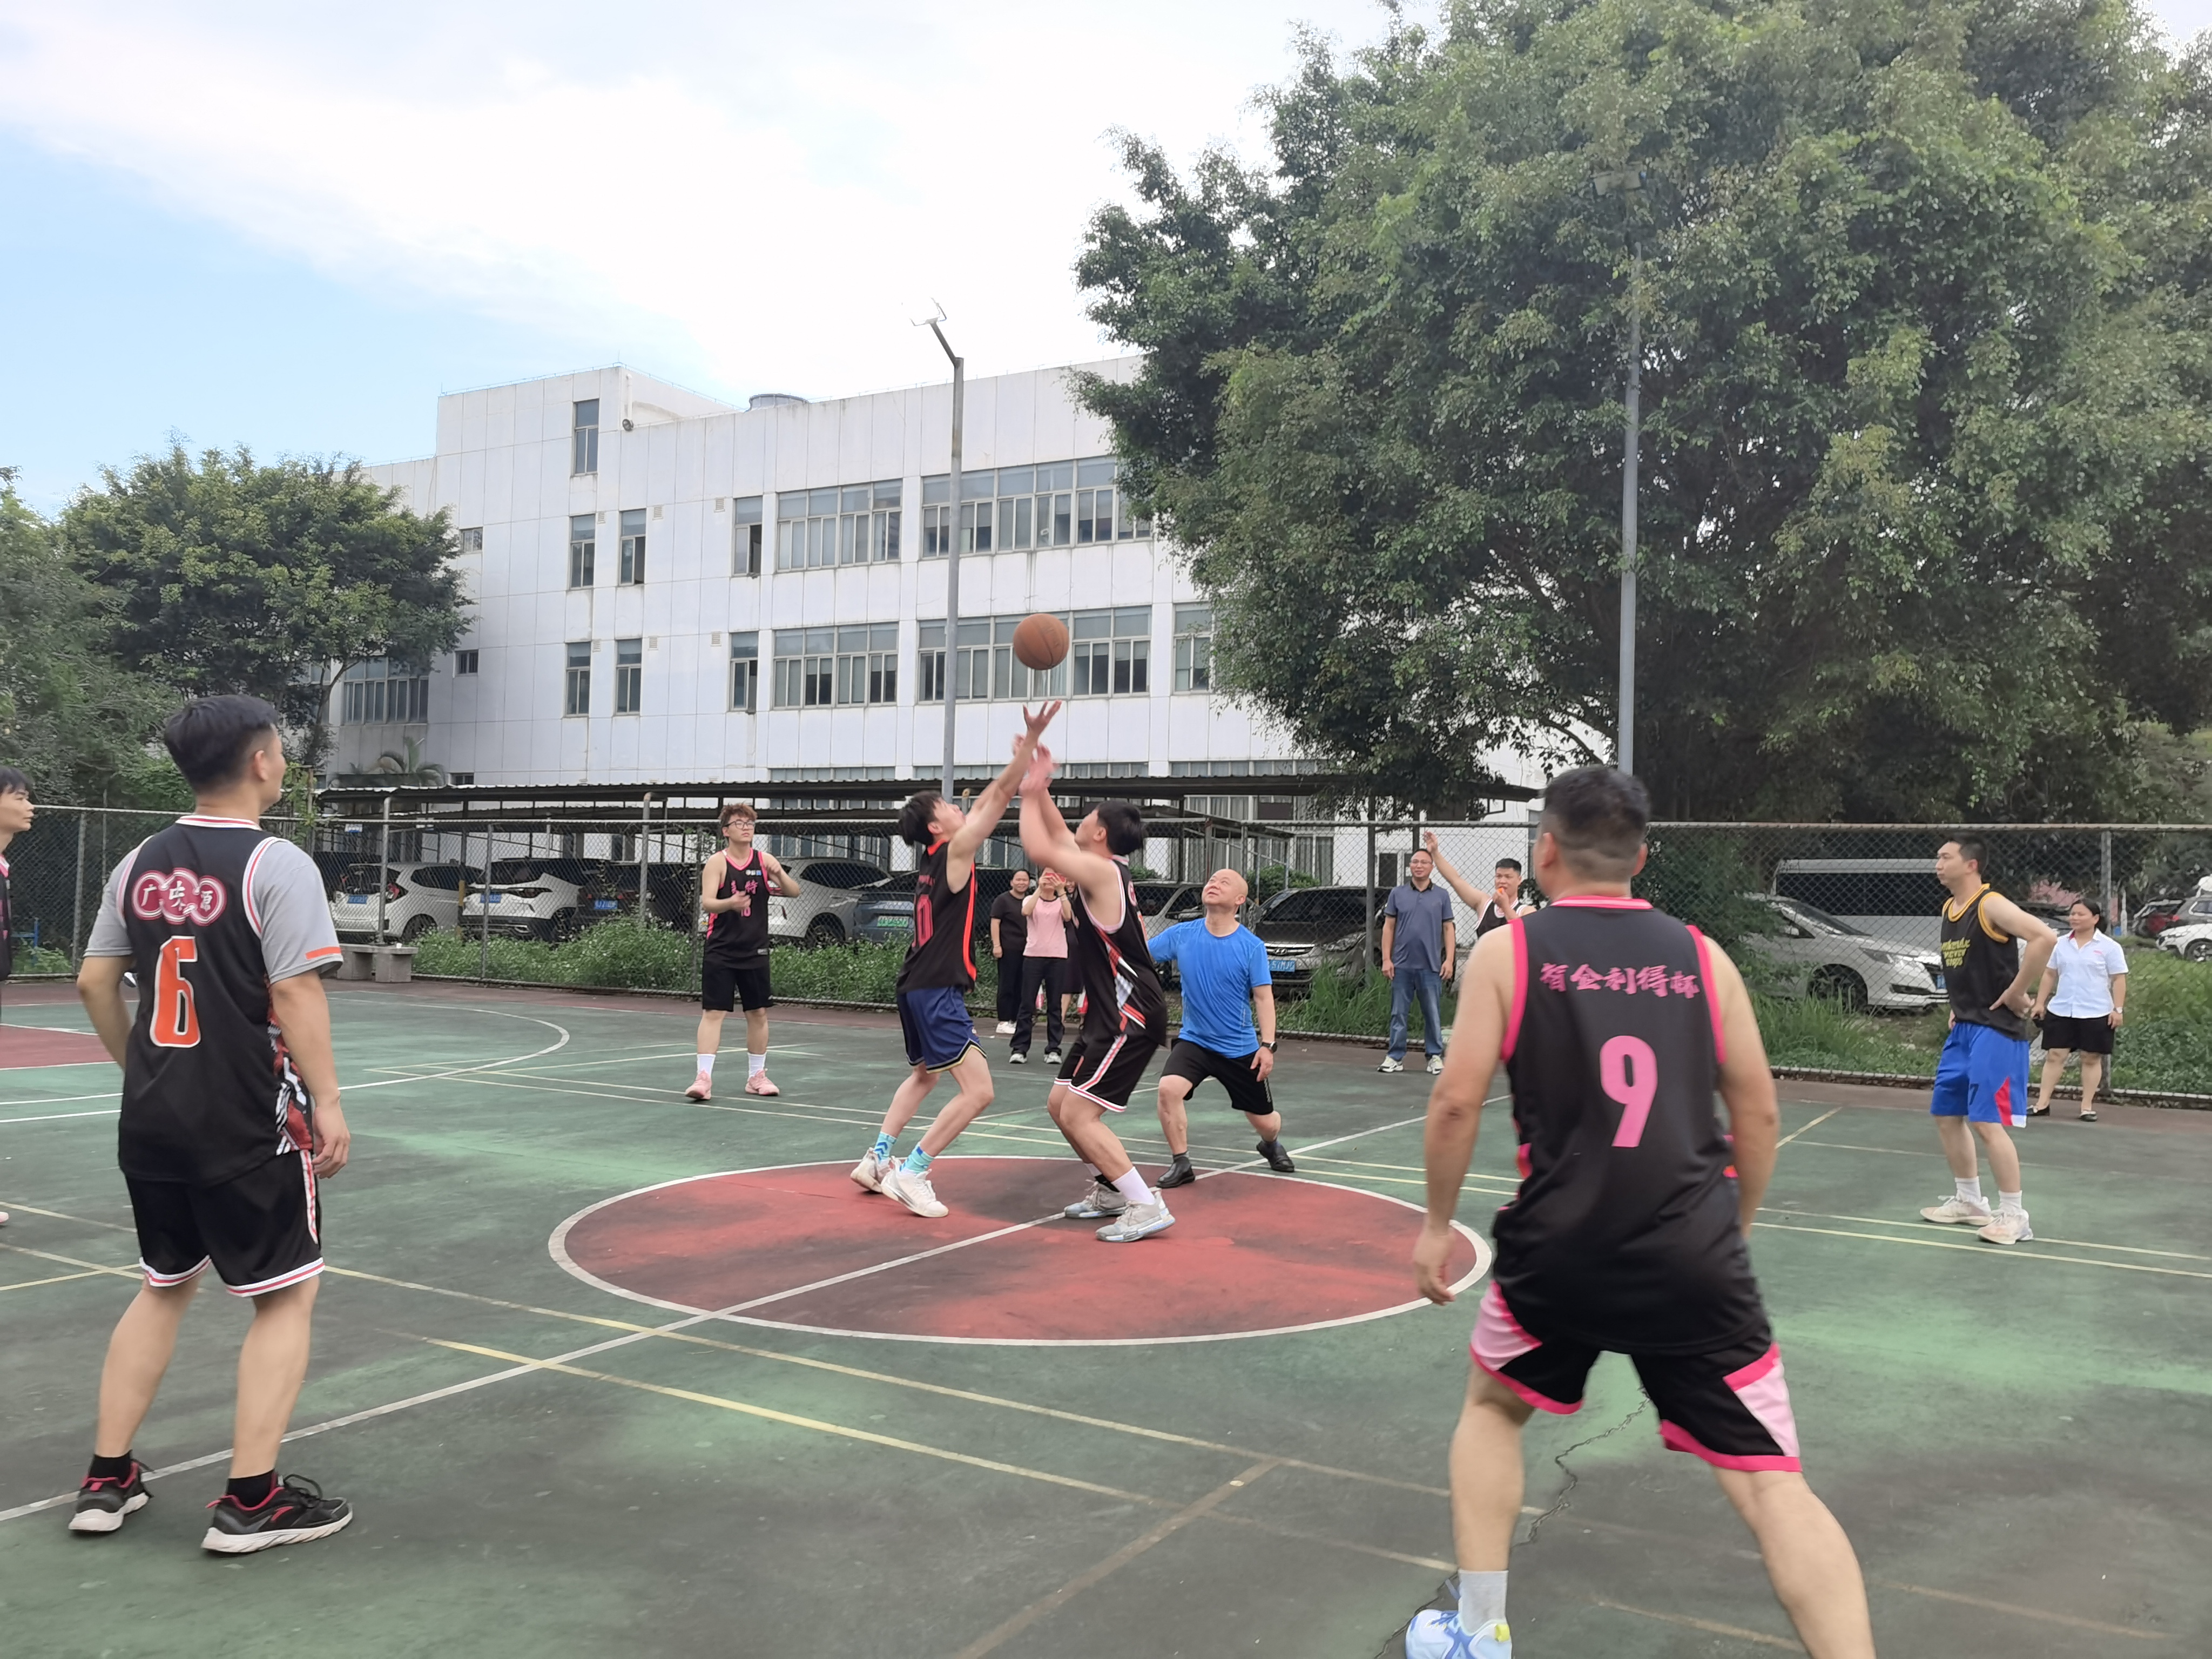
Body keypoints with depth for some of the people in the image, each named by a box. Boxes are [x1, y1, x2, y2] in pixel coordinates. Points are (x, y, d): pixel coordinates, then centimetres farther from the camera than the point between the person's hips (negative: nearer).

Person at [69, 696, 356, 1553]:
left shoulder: (144, 861, 6)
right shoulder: (276, 864, -15)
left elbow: (94, 982, 10)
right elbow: (295, 996, -19)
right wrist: (328, 1103, -14)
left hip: (155, 1117, 7)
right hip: (250, 1124, -7)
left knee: (165, 1286, 22)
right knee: (285, 1297, 6)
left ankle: (107, 1479, 26)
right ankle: (250, 1500, 8)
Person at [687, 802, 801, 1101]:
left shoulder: (765, 860, 3)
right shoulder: (717, 863, -6)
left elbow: (794, 892, -2)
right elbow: (706, 903, -16)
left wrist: (780, 875, -23)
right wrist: (730, 903, -37)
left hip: (755, 951, 4)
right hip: (720, 951, -4)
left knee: (759, 1013, 9)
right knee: (713, 1012, -8)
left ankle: (756, 1076, 22)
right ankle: (704, 1077, -9)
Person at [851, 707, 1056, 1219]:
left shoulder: (933, 856, 13)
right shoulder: (954, 850, -8)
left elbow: (986, 804, 22)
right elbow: (999, 798, -12)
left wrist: (1019, 757, 22)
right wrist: (1030, 743, -12)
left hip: (918, 987, 10)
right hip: (938, 990, -10)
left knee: (924, 1076, 29)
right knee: (977, 1092, -12)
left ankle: (877, 1160, 28)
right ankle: (912, 1173, -11)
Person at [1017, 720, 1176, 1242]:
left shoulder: (1102, 872, -16)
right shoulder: (1099, 869, 12)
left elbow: (1039, 849, -25)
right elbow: (1057, 839, 28)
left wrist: (1029, 794, -11)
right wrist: (1039, 790, 20)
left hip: (1132, 1014, -10)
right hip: (1110, 1011, 10)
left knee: (1079, 1113, -12)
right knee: (1060, 1104, 16)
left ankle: (1147, 1207, -10)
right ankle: (1109, 1189, 29)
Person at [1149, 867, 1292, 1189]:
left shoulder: (1252, 946, -11)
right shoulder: (1180, 934, -6)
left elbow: (1263, 997, -9)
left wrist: (1267, 1045, -16)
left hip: (1240, 1048, -1)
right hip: (1194, 1040, 1)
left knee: (1264, 1121, 11)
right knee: (1169, 1087, -27)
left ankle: (1271, 1145, 50)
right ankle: (1181, 1164, -8)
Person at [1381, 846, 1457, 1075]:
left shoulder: (1442, 896, 7)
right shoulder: (1398, 893, 7)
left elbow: (1449, 929, 6)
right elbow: (1388, 927, 7)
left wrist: (1449, 960, -3)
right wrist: (1386, 959, 0)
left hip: (1431, 967, 0)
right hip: (1401, 965, 1)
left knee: (1433, 1015, 3)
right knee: (1398, 1013, 3)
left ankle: (1435, 1057, 11)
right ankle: (1395, 1057, 8)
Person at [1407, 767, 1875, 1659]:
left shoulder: (1506, 949, 0)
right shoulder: (1703, 956, 8)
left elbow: (1456, 1101, -5)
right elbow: (1759, 1115, 10)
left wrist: (1437, 1224, 8)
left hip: (1560, 1250, -1)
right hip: (1695, 1257, 1)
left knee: (1492, 1405, 25)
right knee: (1770, 1481, 6)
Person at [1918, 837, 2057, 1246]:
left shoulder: (1992, 906, -15)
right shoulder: (1949, 909, 12)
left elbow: (2045, 938, -29)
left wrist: (2016, 993, -23)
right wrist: (1958, 1006, 15)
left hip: (1995, 1028, -10)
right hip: (1963, 1028, 10)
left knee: (1987, 1121, -11)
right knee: (1945, 1114, 13)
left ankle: (2015, 1217, 0)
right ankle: (1969, 1202, 26)